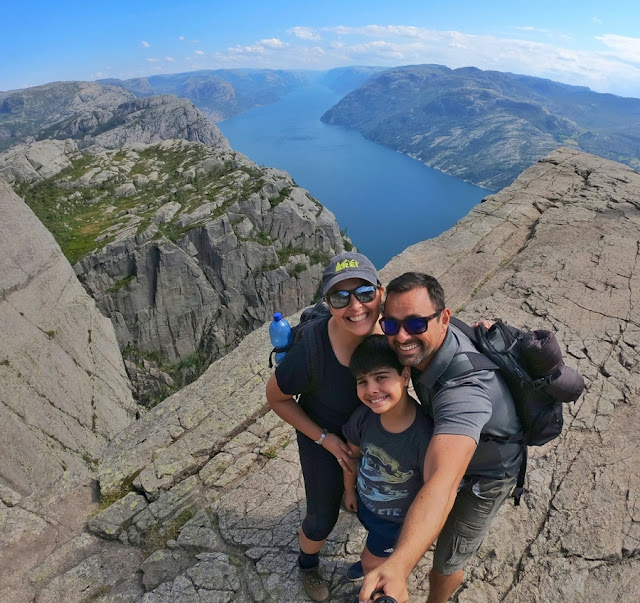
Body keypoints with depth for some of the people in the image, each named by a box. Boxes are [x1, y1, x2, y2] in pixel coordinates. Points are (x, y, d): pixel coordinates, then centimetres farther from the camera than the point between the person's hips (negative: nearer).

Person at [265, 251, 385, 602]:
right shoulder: (312, 349, -39)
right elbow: (276, 397, -19)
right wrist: (325, 439, -18)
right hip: (322, 435, -3)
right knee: (323, 519, 17)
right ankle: (307, 565, 52)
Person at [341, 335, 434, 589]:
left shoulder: (424, 435, -41)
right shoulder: (364, 416, -28)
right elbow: (353, 453, -6)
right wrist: (349, 490, 8)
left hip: (398, 518, -4)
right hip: (365, 503, 4)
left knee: (371, 561, 23)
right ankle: (373, 562, 68)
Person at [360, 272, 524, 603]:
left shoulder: (464, 387, -48)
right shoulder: (424, 342, -24)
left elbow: (442, 483, -60)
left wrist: (397, 567, -72)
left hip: (486, 474, -7)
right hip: (450, 439, 8)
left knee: (446, 560, 10)